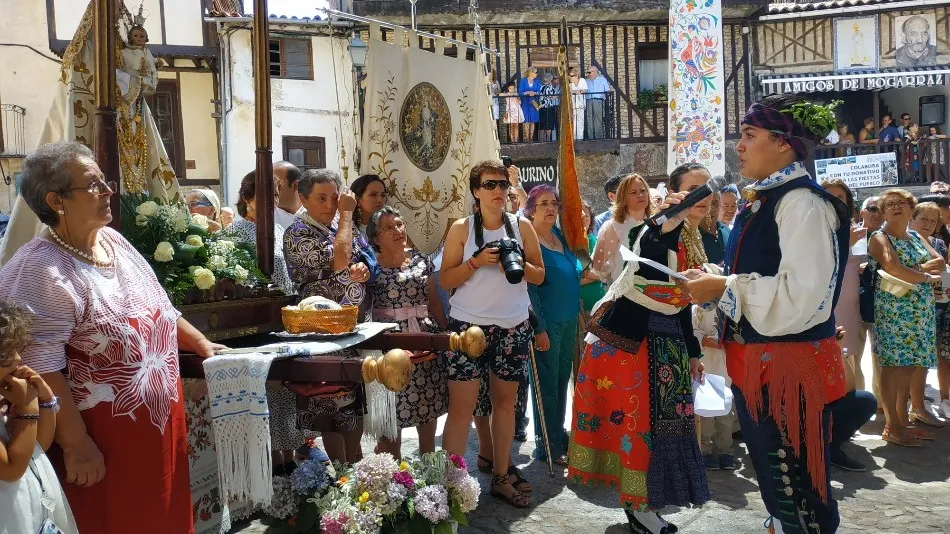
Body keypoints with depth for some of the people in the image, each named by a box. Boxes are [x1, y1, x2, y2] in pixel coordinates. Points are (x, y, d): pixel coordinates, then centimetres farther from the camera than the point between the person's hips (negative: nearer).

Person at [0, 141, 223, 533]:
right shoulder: (40, 271, -21)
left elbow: (159, 309, 18)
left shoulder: (113, 240, 6)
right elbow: (39, 370, -25)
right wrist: (77, 445, -23)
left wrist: (201, 343, 16)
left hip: (158, 419, 8)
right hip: (103, 435, -8)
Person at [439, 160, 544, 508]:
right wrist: (477, 261, -17)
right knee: (462, 405, -6)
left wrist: (519, 263, -13)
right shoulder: (461, 228, -1)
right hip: (468, 325, -3)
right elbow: (445, 280, -4)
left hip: (513, 327, 3)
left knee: (505, 400, 10)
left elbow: (539, 275, 7)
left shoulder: (522, 226, 5)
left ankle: (501, 478, 22)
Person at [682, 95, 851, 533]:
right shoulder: (764, 202, 12)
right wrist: (715, 284, 6)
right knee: (770, 476, 21)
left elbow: (801, 295, -27)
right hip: (757, 362, 10)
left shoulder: (803, 203, -17)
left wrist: (724, 289, -21)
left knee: (797, 487, 3)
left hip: (789, 365, -10)